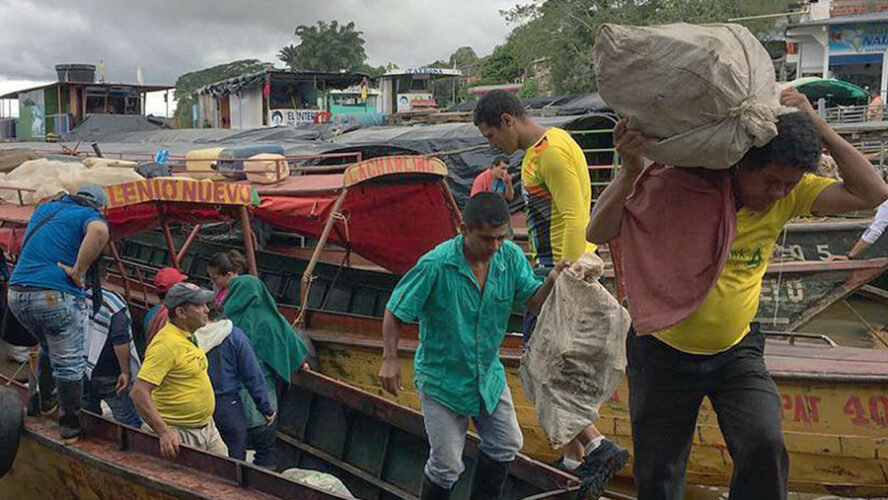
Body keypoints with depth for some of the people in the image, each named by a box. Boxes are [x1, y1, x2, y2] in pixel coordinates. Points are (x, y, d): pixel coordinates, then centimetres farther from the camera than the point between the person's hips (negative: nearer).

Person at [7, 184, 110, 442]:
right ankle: (70, 426, 13)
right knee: (69, 362, 6)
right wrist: (78, 271, -18)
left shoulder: (43, 209, 21)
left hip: (17, 294, 7)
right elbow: (99, 231, -26)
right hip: (56, 297, -7)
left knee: (49, 349, 30)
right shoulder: (89, 216, 0)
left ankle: (44, 401, 43)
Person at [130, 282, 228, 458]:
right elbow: (138, 392, -27)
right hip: (180, 435, -9)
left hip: (208, 428, 9)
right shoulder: (166, 343, -22)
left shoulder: (188, 337, 9)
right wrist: (164, 432, -33)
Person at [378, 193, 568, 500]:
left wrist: (552, 282, -28)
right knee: (447, 466, 1)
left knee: (506, 445, 14)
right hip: (442, 378, -5)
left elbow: (534, 303, -8)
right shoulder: (436, 264, -25)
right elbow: (395, 312, -15)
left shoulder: (511, 257, -11)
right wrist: (390, 359, -18)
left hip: (489, 374, 5)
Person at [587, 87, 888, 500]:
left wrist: (818, 127, -24)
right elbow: (599, 233, -28)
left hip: (736, 350, 2)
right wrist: (631, 172, -45)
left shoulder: (787, 194, -10)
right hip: (663, 353, -2)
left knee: (764, 446, -21)